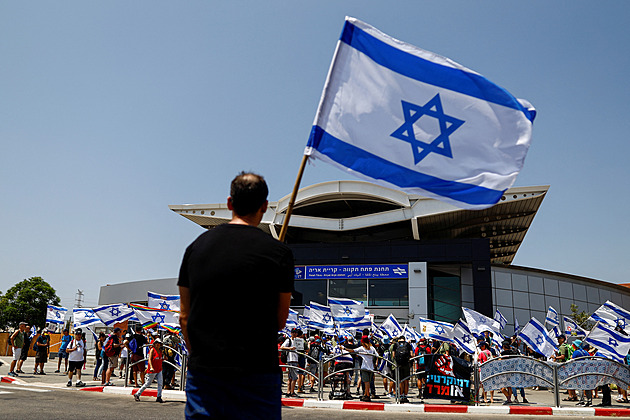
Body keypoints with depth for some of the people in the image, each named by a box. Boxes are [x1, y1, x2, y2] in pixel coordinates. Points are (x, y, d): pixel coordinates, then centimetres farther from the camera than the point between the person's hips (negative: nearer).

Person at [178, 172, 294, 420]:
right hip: (256, 373, -3)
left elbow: (185, 317, 10)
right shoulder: (278, 252, -6)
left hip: (203, 372, 4)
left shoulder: (196, 247, 5)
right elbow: (280, 321, 1)